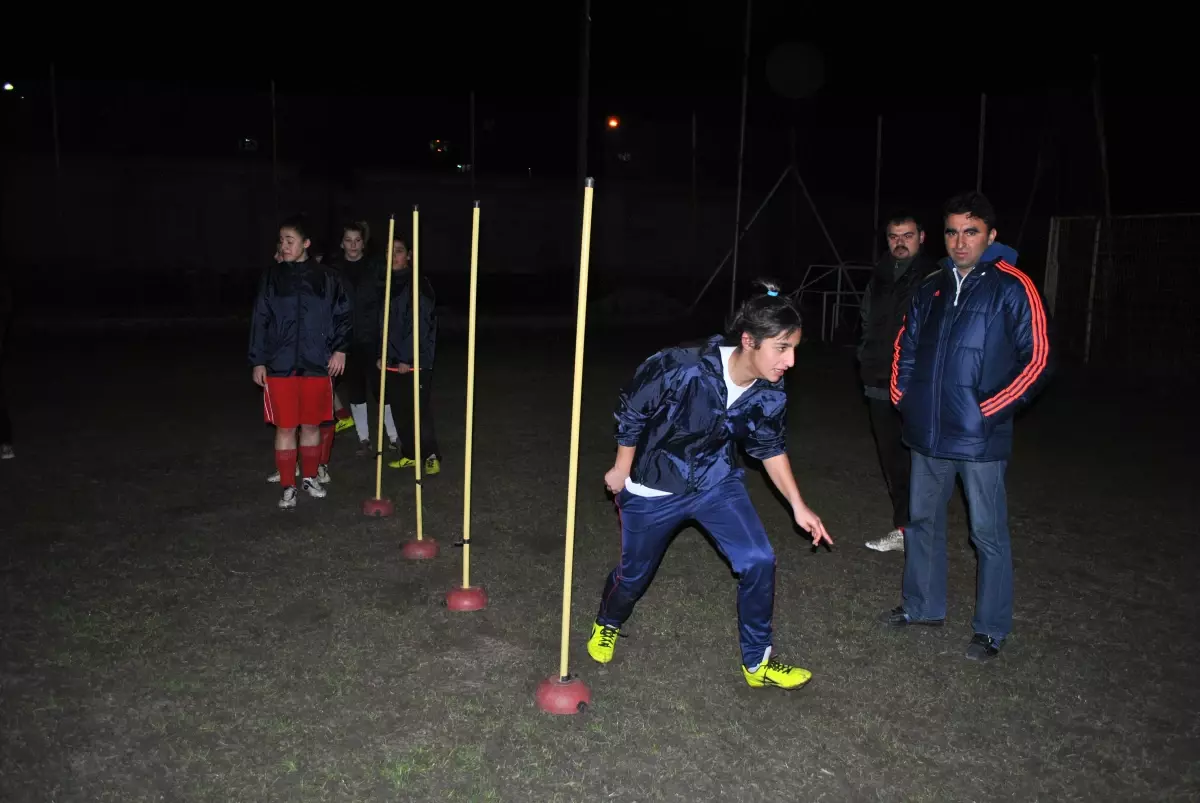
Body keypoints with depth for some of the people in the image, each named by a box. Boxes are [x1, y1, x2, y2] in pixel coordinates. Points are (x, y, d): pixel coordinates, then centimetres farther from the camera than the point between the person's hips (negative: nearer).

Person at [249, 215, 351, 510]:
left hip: (317, 364, 0)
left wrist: (340, 349, -3)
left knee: (312, 425, 11)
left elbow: (342, 314, 7)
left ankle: (310, 477, 29)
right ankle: (288, 487, 15)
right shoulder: (271, 276, 3)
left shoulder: (325, 277, 1)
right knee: (285, 428, 3)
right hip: (280, 366, 0)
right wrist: (258, 361, 2)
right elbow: (260, 320, 5)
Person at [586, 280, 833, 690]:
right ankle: (607, 625, 49)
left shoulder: (770, 394, -17)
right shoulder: (680, 368, -34)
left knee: (758, 561, -9)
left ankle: (757, 662, 12)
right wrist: (622, 470, -5)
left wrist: (797, 505, 0)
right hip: (654, 488, -3)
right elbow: (630, 412, -17)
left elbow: (770, 448, 3)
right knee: (633, 573, 13)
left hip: (717, 482, 4)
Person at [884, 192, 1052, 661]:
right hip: (928, 432, 6)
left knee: (988, 534, 4)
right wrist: (903, 395, 9)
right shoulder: (931, 288, 9)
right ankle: (923, 606, 34)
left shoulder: (1012, 288, -9)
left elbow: (1036, 359, -11)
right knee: (922, 520, 17)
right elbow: (906, 345, 20)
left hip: (980, 438, -6)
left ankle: (991, 630, 20)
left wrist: (990, 410, -14)